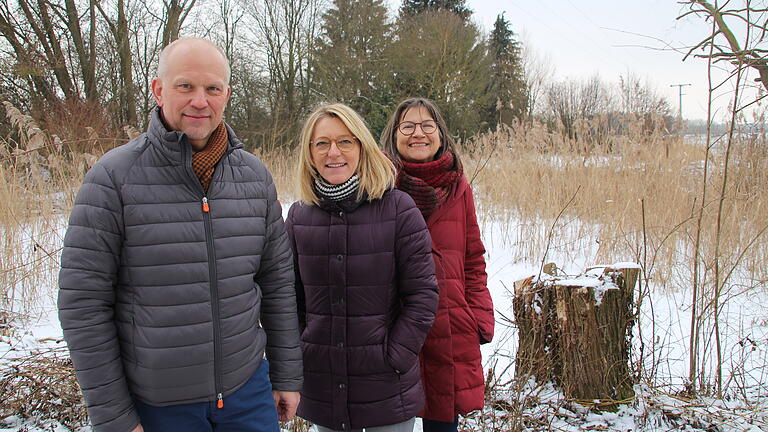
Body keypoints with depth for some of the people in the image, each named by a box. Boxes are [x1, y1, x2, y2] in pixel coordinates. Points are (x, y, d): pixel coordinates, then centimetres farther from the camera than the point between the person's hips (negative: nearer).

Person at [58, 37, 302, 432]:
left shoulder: (254, 174, -1)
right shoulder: (114, 177, -12)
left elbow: (277, 282, 5)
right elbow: (82, 303, -11)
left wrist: (286, 376, 7)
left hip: (248, 388, 3)